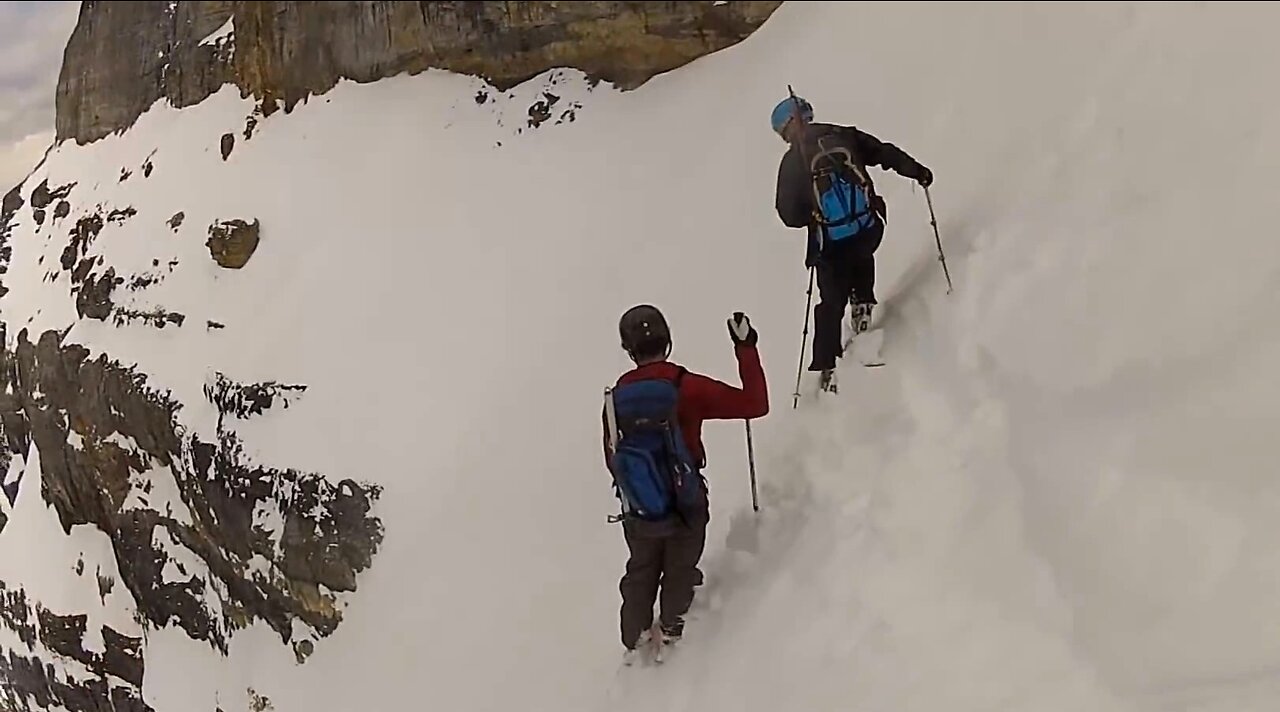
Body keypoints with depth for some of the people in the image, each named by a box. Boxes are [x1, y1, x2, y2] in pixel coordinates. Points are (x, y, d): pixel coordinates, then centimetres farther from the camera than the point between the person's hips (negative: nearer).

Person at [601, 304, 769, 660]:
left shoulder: (618, 396, -10)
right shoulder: (688, 388, -22)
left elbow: (613, 458, 3)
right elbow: (755, 404, -18)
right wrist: (746, 349, -11)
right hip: (686, 505, -3)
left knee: (641, 574, 25)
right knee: (680, 572, 23)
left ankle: (635, 643, 36)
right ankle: (670, 633, 35)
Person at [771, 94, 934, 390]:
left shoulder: (792, 162, -5)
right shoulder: (845, 136, 2)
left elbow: (790, 215, -4)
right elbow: (886, 153, 6)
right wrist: (917, 171, 17)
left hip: (831, 246, -2)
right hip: (869, 230, 2)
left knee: (831, 304, 14)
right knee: (862, 259, 39)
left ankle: (827, 368, 12)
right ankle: (863, 305, 21)